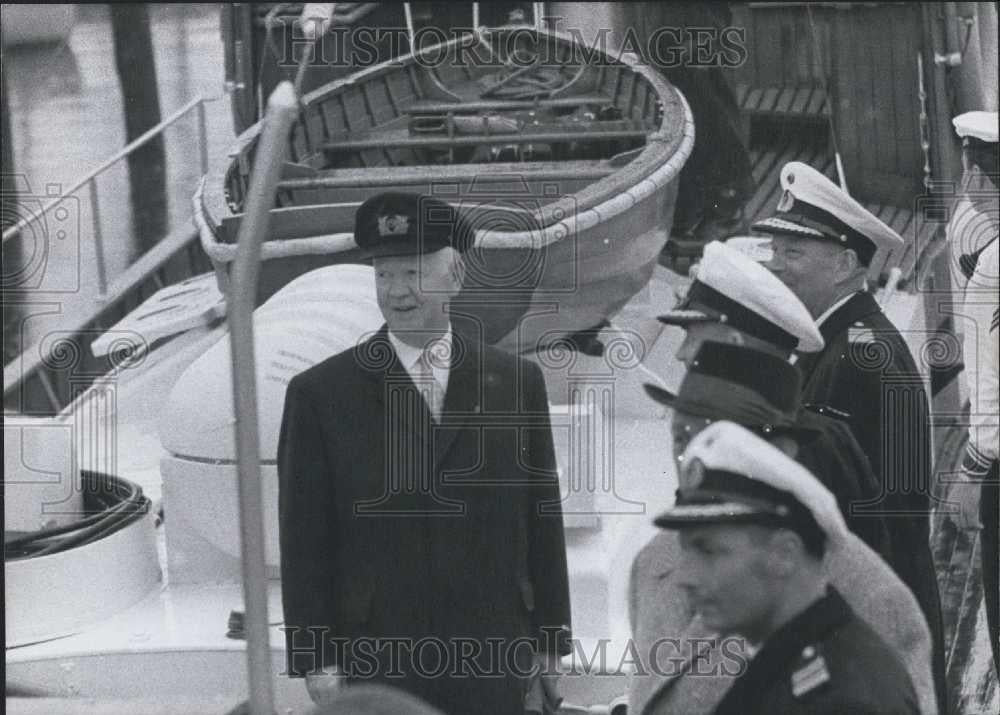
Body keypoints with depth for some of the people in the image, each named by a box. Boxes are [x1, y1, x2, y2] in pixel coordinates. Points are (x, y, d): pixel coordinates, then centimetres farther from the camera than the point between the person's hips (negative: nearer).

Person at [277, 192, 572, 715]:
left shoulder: (516, 383, 7)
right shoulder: (320, 394, 0)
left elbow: (542, 521, 10)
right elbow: (304, 540, 0)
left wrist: (550, 641, 8)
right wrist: (316, 660, -4)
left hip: (493, 667, 2)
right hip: (374, 667, -2)